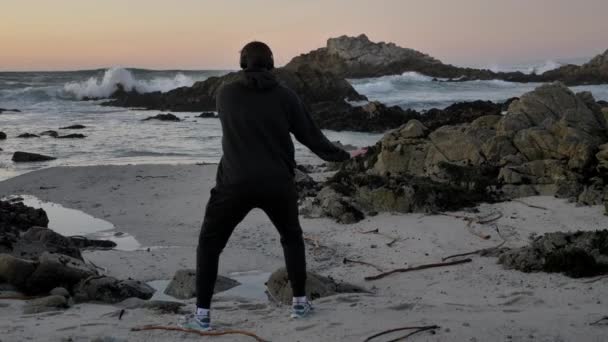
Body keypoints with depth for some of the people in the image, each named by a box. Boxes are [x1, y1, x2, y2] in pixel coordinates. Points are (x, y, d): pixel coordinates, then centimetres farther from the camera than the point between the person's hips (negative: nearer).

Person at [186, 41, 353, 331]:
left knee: (210, 244, 15)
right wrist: (342, 155, 22)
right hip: (277, 183, 1)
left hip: (235, 183, -1)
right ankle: (300, 302, 27)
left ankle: (202, 313, 9)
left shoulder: (225, 93, 3)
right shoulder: (285, 96, 0)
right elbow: (311, 136, 6)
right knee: (292, 238, 27)